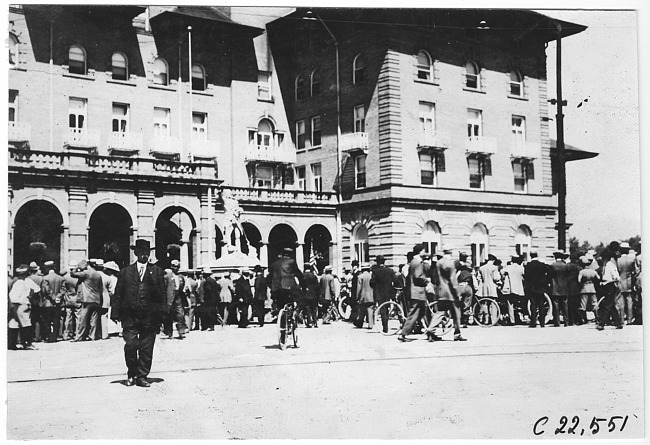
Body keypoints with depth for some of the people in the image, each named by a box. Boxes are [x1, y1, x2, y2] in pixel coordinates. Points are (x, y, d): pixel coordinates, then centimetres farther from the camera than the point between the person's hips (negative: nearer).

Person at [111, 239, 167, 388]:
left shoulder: (157, 272, 10)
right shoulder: (125, 272, 11)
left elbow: (163, 294, 7)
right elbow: (118, 294, 9)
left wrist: (162, 314, -1)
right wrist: (115, 313, 1)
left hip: (150, 315, 0)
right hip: (130, 315, 0)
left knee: (146, 348, 1)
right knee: (130, 345, -4)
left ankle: (142, 377, 11)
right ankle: (131, 375, 14)